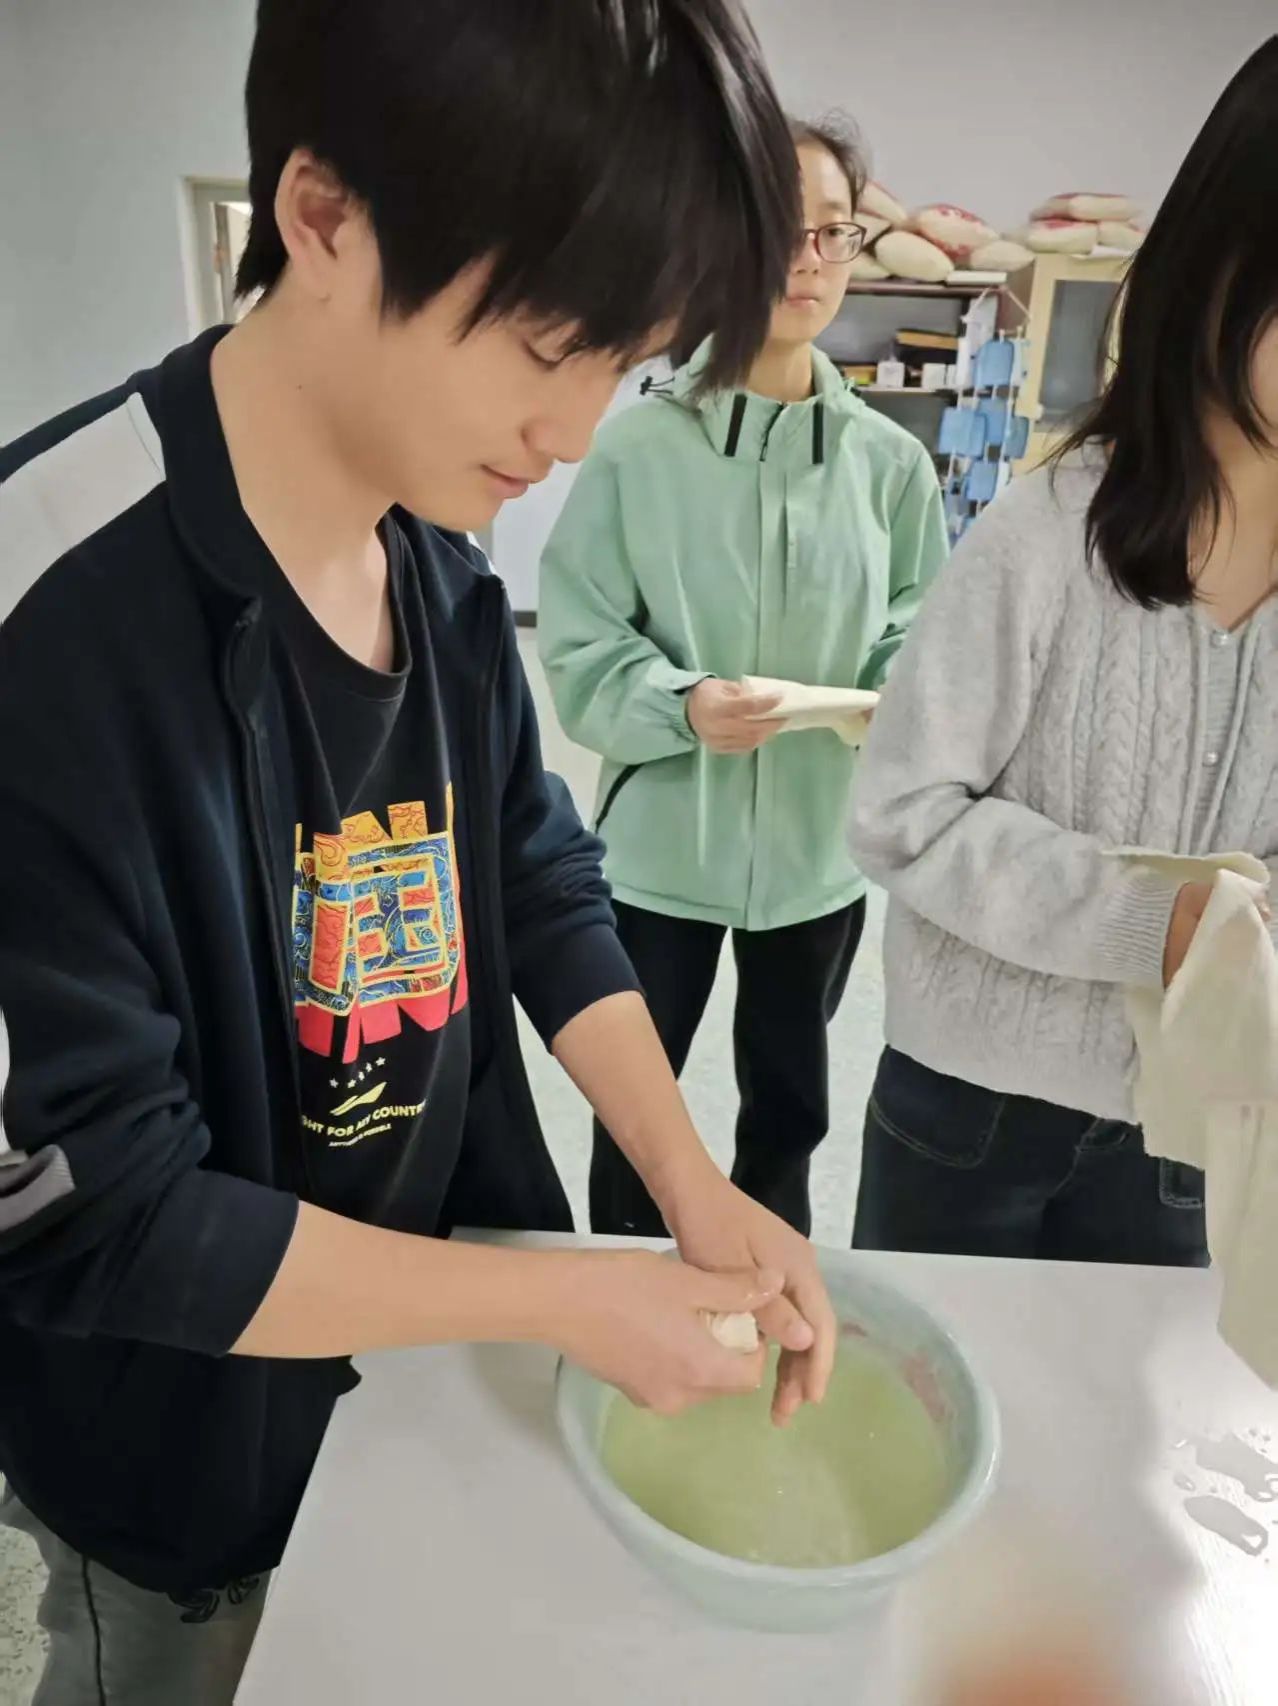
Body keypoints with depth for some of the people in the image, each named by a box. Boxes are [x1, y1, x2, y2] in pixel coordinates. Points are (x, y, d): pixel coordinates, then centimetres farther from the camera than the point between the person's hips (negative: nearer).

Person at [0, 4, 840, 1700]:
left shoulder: (445, 562, -8)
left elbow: (542, 883, -1)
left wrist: (698, 1192, -11)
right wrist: (572, 1302, -22)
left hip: (439, 1317, 6)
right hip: (192, 1425, -5)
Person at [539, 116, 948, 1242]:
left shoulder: (891, 460, -3)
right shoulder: (639, 448, -11)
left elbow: (918, 631, 3)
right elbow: (580, 651, -9)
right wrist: (681, 705, -26)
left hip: (820, 846, 3)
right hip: (663, 844, -2)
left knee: (791, 1103, 22)